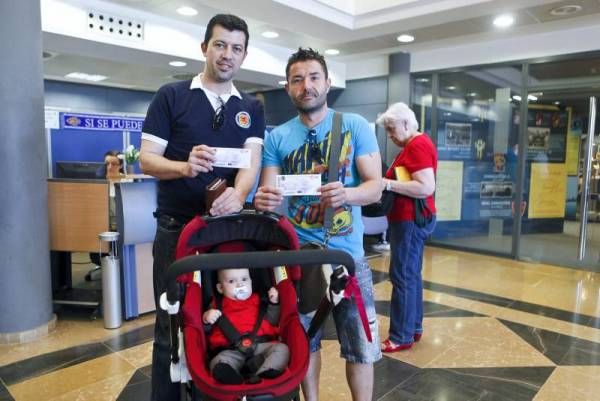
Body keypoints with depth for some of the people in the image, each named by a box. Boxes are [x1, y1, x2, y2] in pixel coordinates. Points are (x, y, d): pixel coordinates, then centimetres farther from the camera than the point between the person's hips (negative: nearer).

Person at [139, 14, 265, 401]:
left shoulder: (252, 108, 9)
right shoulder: (171, 96, 2)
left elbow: (252, 161, -5)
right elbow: (147, 158, -4)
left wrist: (237, 194, -27)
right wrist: (184, 167, -25)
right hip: (176, 227, -2)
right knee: (172, 325, 8)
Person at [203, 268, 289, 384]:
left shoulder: (257, 300, 25)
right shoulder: (218, 304, 23)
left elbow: (272, 322, 23)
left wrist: (274, 303, 12)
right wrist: (207, 319, -3)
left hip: (260, 345, 2)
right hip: (231, 350, -1)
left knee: (281, 349, -25)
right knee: (218, 362, -31)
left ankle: (261, 376, -48)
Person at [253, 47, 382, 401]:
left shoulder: (356, 127, -2)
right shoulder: (276, 137, 2)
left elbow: (375, 186, -7)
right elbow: (268, 192, -2)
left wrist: (347, 194, -29)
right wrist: (263, 200, -26)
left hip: (347, 253, -1)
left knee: (361, 344, 7)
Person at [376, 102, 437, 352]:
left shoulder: (417, 145, -15)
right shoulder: (416, 145, 17)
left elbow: (426, 187, -24)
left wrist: (387, 183, -22)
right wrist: (389, 183, 8)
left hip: (410, 220, -11)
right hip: (411, 219, 11)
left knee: (402, 277, -6)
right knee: (411, 275, 14)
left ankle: (402, 337, 3)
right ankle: (414, 327, 24)